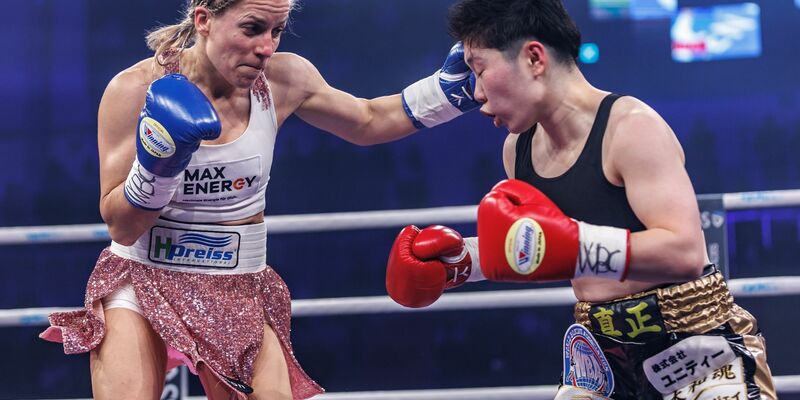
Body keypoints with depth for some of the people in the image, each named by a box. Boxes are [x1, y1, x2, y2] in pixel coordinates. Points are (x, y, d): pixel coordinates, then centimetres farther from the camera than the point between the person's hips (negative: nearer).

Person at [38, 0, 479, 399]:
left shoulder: (284, 79, -7)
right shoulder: (135, 90, -16)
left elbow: (368, 122, 13)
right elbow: (121, 227, -11)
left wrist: (451, 86, 1)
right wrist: (158, 167, -28)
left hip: (238, 297, 3)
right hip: (143, 281, -3)